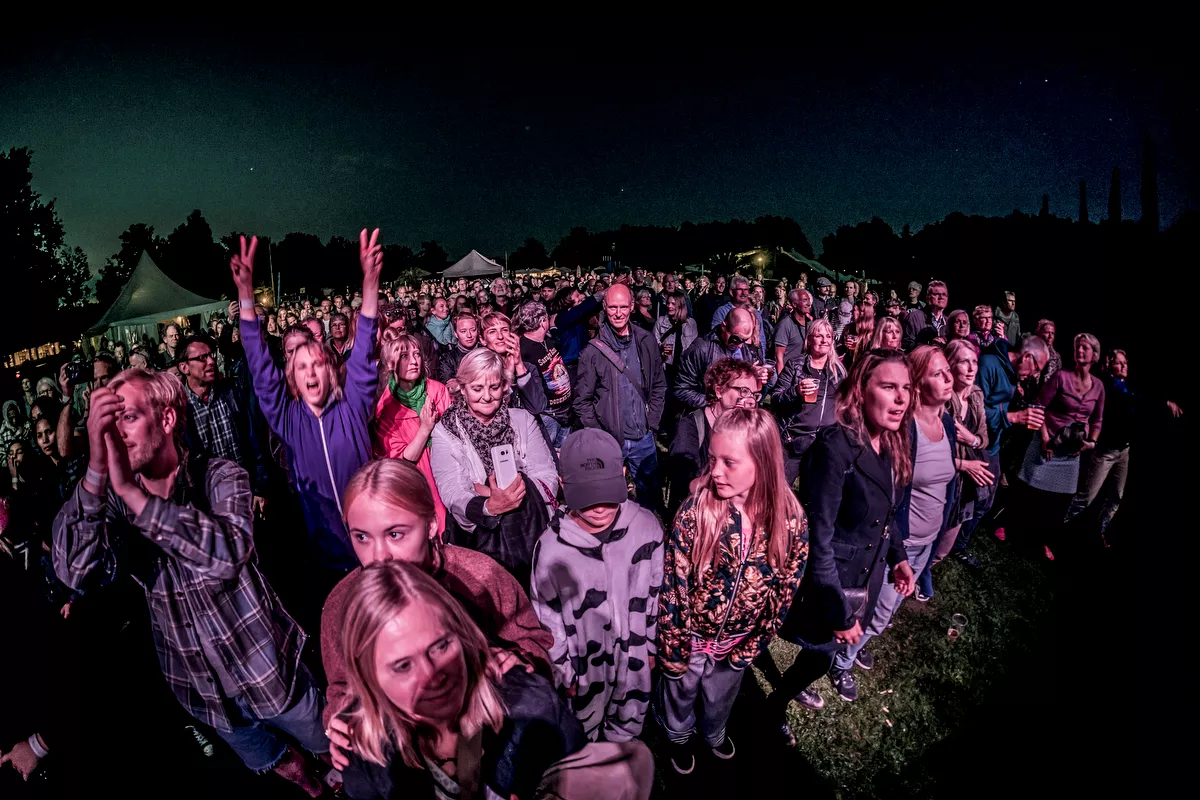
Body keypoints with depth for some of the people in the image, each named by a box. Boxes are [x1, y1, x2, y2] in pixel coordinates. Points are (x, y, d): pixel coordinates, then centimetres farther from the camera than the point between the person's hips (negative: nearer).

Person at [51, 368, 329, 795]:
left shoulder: (220, 477, -19)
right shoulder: (113, 500, -10)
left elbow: (230, 555, -39)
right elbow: (75, 572, -28)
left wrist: (131, 490, -43)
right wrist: (96, 471, -39)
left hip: (269, 670, -3)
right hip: (201, 687, 3)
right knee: (282, 767, 27)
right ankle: (312, 790, 57)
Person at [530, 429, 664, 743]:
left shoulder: (646, 526, -20)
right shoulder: (552, 547, -27)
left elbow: (656, 592, -3)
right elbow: (547, 620, -12)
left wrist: (652, 644, 6)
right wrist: (564, 674, -2)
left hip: (634, 660, 2)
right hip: (585, 670, -2)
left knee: (628, 730, 29)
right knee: (584, 737, 25)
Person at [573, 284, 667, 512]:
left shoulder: (647, 343, 3)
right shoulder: (593, 351, -7)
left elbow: (659, 386, 10)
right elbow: (582, 400, -4)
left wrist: (651, 422, 2)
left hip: (644, 439, 3)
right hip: (608, 441, -3)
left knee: (651, 498, 16)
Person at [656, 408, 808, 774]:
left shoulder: (791, 519, -20)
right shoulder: (696, 509, -28)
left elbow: (785, 590, -8)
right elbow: (672, 584, -20)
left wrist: (751, 646, -7)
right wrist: (672, 646, -14)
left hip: (738, 642, 2)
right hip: (691, 635, -2)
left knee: (721, 696, 30)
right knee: (680, 691, 26)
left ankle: (713, 732, 62)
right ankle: (678, 735, 57)